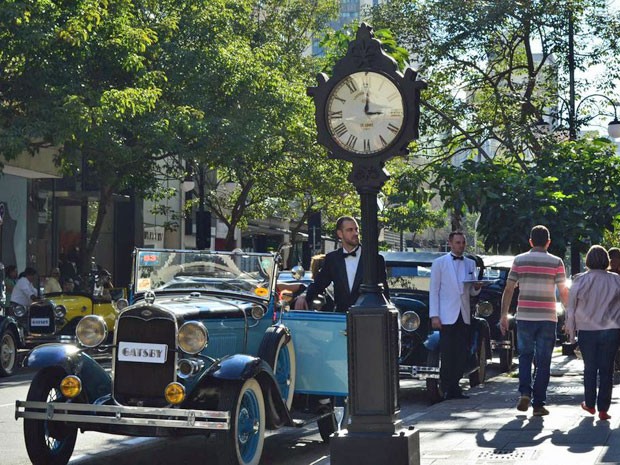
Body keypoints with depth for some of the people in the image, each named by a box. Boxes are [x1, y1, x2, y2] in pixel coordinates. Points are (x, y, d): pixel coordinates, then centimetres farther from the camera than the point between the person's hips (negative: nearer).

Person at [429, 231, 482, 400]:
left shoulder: (470, 264, 16)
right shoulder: (439, 263, 3)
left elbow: (472, 292, 19)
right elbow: (433, 291, 0)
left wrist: (477, 287, -6)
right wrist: (434, 316, -8)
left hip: (464, 316, 4)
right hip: (447, 316, -4)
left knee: (461, 354, 1)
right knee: (447, 355, -5)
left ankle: (455, 387, 9)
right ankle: (446, 389, 2)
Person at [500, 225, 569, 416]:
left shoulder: (519, 260, 3)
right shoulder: (556, 262, 0)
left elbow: (508, 290, 2)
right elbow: (564, 293, -3)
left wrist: (504, 315, 8)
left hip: (524, 317, 1)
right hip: (548, 318, -1)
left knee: (525, 355, 17)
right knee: (543, 361, 5)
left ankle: (525, 393, 0)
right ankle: (538, 404, 5)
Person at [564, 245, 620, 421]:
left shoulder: (580, 281, -7)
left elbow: (571, 307, -1)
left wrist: (570, 327, 11)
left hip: (587, 331, 0)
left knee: (590, 368, 14)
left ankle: (589, 404, 22)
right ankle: (603, 408, 4)